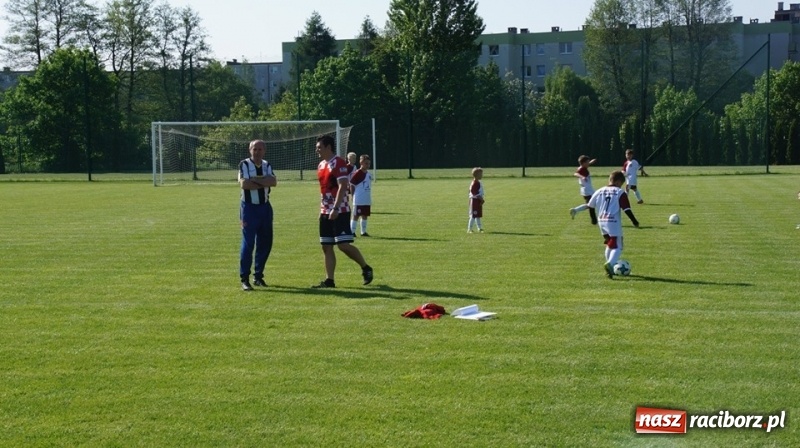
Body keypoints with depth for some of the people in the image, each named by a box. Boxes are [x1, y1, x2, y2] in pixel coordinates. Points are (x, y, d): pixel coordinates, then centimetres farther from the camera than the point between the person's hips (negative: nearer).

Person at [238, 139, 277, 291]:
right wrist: (264, 183, -13)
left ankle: (258, 276, 21)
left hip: (265, 207, 6)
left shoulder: (267, 166, 9)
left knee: (265, 243, 8)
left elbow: (274, 182, -9)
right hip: (249, 207, -6)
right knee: (248, 243, -7)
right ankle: (244, 278, -3)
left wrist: (255, 179, -18)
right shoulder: (244, 164, -5)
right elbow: (244, 184, -21)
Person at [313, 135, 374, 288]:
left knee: (343, 245, -12)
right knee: (326, 246, 5)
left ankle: (366, 268, 7)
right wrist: (323, 209, 19)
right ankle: (329, 280, 8)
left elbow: (342, 187, -20)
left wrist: (335, 209, -26)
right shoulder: (321, 165, 15)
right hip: (326, 212, 9)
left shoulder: (338, 163, -12)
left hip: (340, 212, -9)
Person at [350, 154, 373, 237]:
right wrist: (353, 196, -9)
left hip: (367, 200, 7)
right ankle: (352, 231, 4)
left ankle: (363, 231, 21)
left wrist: (369, 198, 17)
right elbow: (352, 185, -9)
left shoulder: (369, 174, 9)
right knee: (356, 216, -2)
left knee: (365, 215, 12)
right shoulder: (357, 173, -11)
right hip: (358, 201, -7)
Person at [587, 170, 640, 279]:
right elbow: (626, 209, -12)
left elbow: (590, 206, 14)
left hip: (602, 222, 6)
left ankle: (610, 268, 28)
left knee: (610, 244, 24)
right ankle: (610, 264, -29)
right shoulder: (620, 193, -6)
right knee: (617, 247, -3)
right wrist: (634, 221, -3)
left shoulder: (599, 191, 9)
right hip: (613, 223, -6)